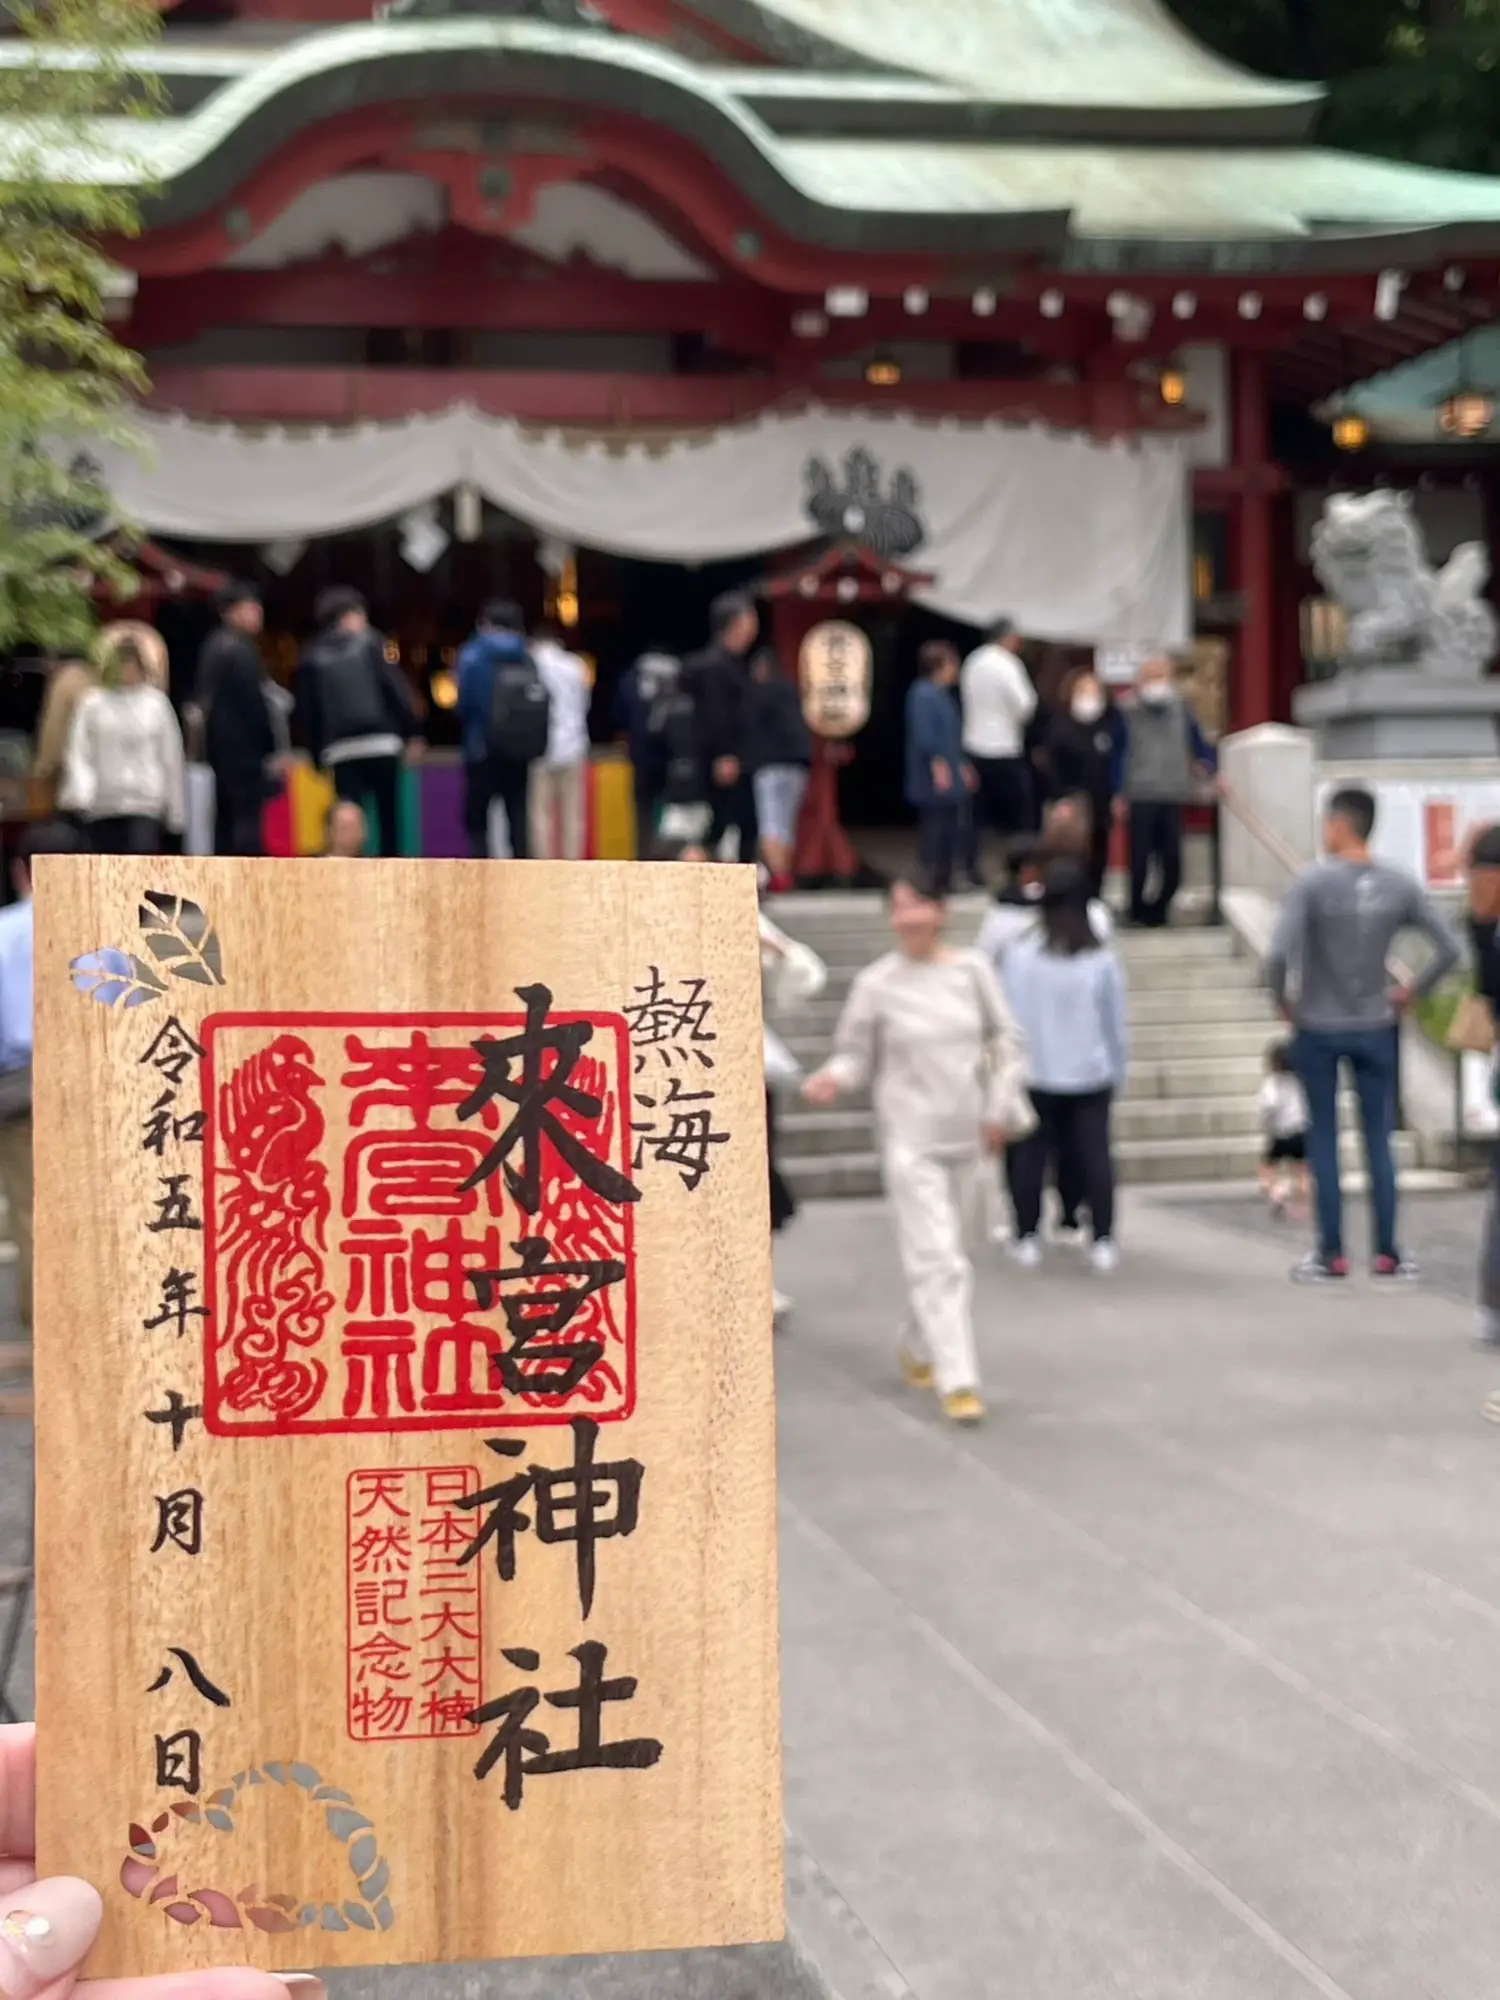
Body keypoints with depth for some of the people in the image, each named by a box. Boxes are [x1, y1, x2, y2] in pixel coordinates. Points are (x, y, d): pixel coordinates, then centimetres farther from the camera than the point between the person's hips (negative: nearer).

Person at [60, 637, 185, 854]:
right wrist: (79, 793, -19)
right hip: (102, 806, 1)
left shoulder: (156, 703, 3)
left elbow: (171, 757, 8)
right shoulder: (93, 704, 2)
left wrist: (176, 812, 8)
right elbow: (79, 755, -1)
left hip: (146, 804, -1)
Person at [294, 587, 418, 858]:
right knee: (388, 817, 9)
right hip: (381, 742, -2)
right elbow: (396, 689, -6)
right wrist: (411, 733, -1)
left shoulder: (312, 657, 11)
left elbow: (306, 712, 9)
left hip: (341, 749, 2)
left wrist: (319, 757, 14)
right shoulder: (370, 643, 3)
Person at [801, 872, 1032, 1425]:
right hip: (910, 1138, -4)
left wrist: (1001, 1109, 4)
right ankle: (958, 1381, -8)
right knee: (935, 1259, -10)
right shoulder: (877, 983, -5)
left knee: (950, 1251, 16)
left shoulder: (971, 970, 2)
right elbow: (857, 1053, 0)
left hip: (966, 1135, 4)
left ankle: (918, 1350, 37)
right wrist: (833, 1077, -21)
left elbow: (1006, 1040, 10)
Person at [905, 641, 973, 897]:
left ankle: (944, 883, 18)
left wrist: (961, 766, 24)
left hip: (950, 779, 10)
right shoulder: (923, 694, -13)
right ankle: (932, 883, -5)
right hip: (934, 781, -10)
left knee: (951, 830, 12)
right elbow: (923, 734, -22)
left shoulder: (943, 694, 17)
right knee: (935, 829, -8)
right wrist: (937, 763, -24)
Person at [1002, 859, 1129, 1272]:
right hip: (1092, 1072, 0)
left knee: (1031, 1154, 10)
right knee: (1095, 1153, 4)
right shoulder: (1102, 958, -6)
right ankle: (1103, 1242, 3)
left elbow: (1008, 1017, -2)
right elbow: (1116, 1021, 1)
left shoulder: (1020, 954, -9)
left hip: (1035, 1072, 0)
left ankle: (1027, 1238, 15)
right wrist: (1119, 1068, 14)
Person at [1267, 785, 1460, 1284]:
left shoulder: (1313, 881, -16)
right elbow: (1449, 949, -3)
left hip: (1318, 1030, -3)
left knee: (1324, 1140, 7)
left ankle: (1332, 1254, 9)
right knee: (1379, 1140, 10)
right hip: (1375, 1029, 3)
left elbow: (1280, 953, -23)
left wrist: (1283, 1000, -6)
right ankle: (1387, 1252, 12)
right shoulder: (1399, 885, -4)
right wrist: (1411, 993, 9)